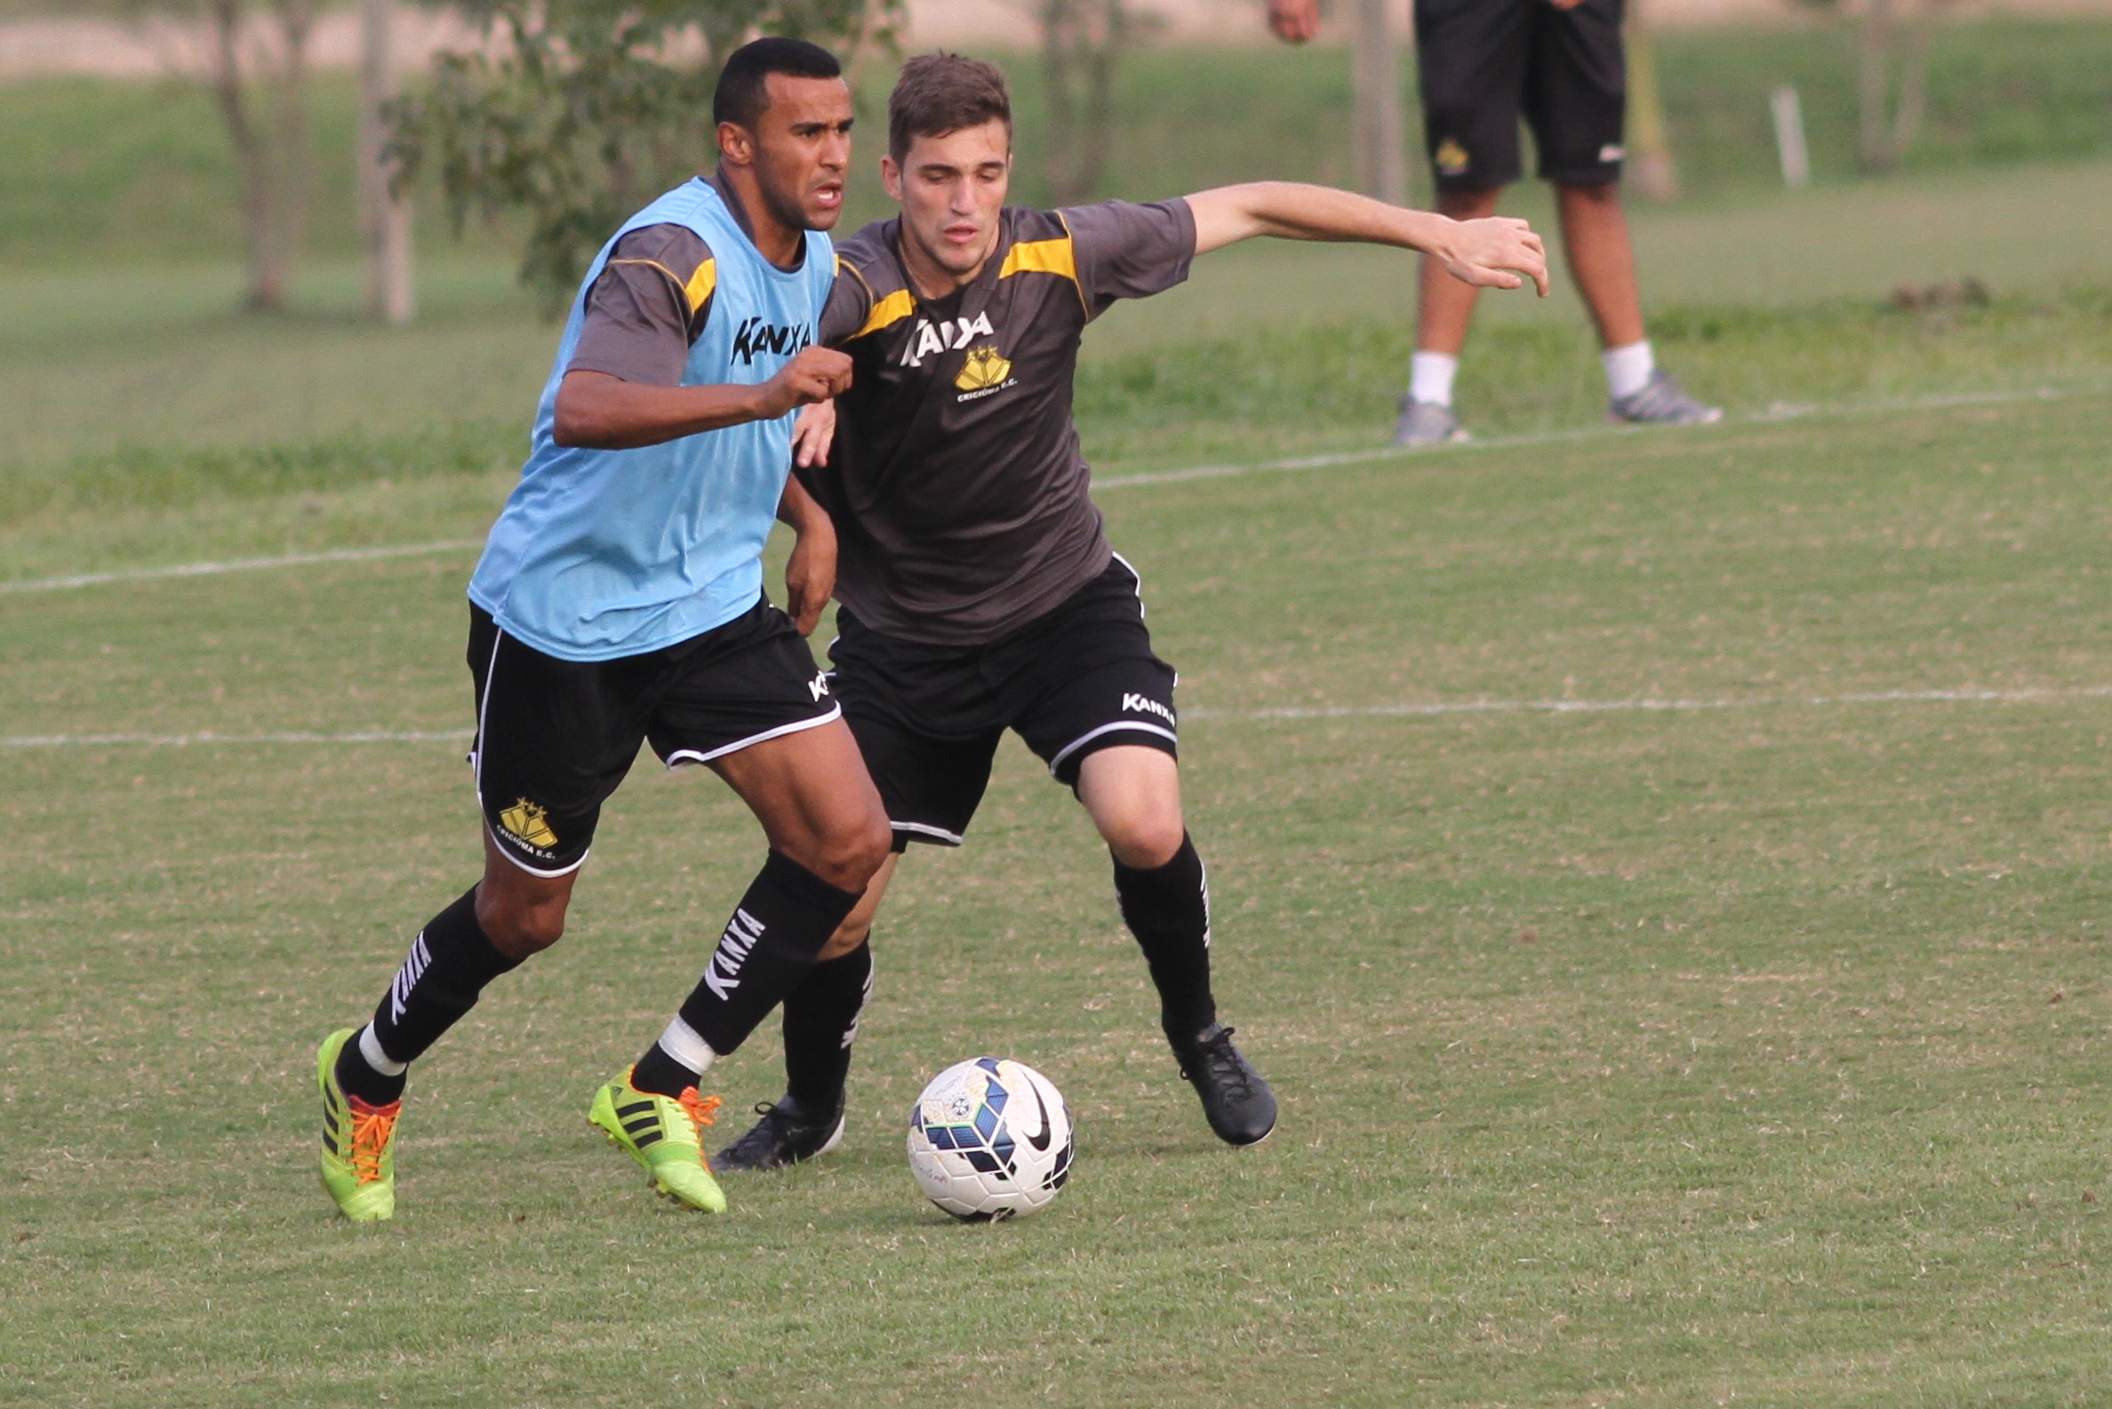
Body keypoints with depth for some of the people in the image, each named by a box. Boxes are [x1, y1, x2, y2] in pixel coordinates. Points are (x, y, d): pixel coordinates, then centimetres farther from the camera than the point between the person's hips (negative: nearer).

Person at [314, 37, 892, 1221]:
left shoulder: (817, 265, 4)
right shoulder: (672, 256, -24)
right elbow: (582, 410, -43)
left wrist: (809, 519, 17)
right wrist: (763, 394, -52)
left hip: (713, 606, 7)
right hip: (565, 621, -7)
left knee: (849, 838, -11)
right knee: (525, 915, 6)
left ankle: (664, 1088, 2)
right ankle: (366, 1082, 34)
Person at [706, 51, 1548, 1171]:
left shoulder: (1059, 257, -14)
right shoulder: (857, 285, -22)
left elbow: (1248, 209, -3)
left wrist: (1437, 234, -1)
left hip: (1066, 603, 1)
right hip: (901, 632, -1)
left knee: (1145, 826, -22)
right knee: (832, 902, -4)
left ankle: (1198, 1037, 7)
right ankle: (809, 1109, 27)